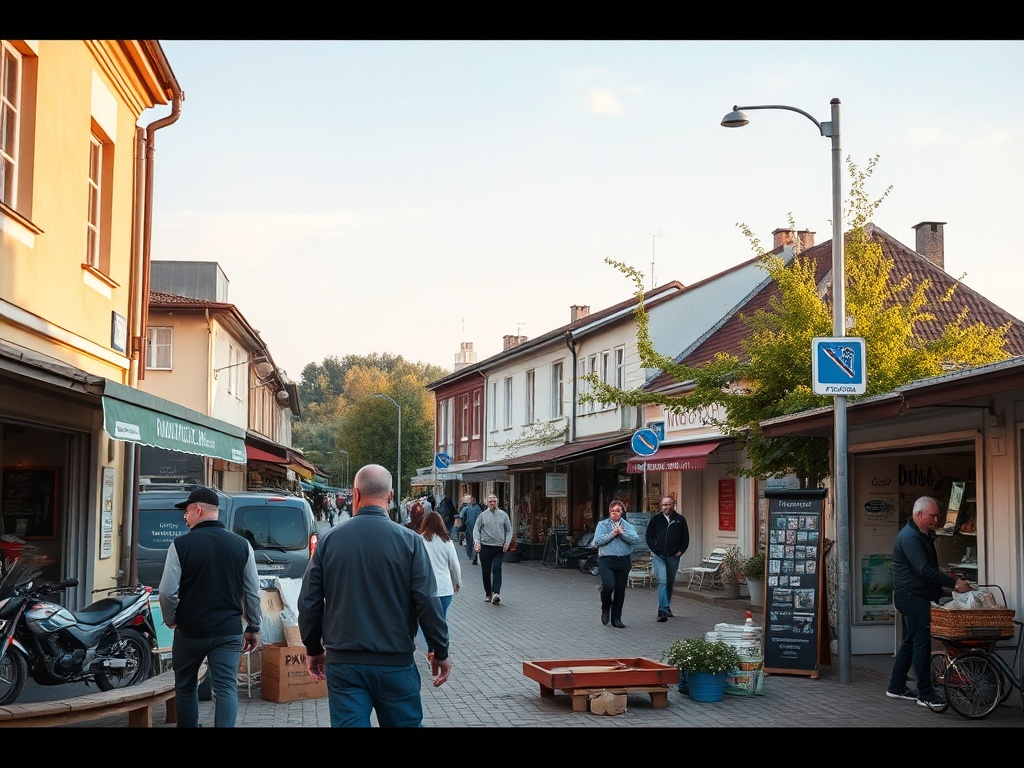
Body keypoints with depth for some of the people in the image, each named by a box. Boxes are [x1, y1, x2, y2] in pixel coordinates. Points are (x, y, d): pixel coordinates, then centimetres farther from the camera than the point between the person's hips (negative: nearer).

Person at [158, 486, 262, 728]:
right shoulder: (241, 544, 1)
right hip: (229, 632, 1)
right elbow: (252, 592, 3)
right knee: (227, 688, 0)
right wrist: (253, 628, 13)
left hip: (190, 631, -1)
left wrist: (171, 620, 8)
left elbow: (167, 592, -10)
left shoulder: (181, 545, -8)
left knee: (186, 687, 16)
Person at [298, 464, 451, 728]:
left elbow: (309, 603, 3)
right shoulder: (410, 541, -8)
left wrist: (314, 649, 18)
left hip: (343, 664, 1)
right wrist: (441, 652, 2)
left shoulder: (329, 541, -1)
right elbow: (428, 603, -10)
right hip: (395, 663, -1)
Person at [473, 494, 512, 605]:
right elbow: (476, 530, 4)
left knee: (496, 569, -15)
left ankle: (496, 593, -23)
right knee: (486, 571, 5)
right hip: (485, 547, 0)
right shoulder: (482, 515, 5)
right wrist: (477, 542, -10)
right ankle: (487, 593, 19)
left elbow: (509, 530, 12)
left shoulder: (503, 514, 8)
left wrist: (507, 543, -1)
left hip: (499, 548, 0)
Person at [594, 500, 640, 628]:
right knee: (609, 586, -20)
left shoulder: (628, 526, 11)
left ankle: (616, 619, 16)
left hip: (624, 561, 3)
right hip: (606, 561, -3)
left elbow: (636, 539, -4)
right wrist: (612, 534, -12)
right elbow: (597, 541, -6)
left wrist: (622, 533, -15)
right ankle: (605, 608, 11)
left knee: (620, 590, 5)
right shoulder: (602, 524, 7)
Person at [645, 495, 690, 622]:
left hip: (673, 557, 2)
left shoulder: (680, 520, 4)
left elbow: (685, 538, 12)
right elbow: (648, 535, 11)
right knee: (662, 581, -16)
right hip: (658, 556, -2)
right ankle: (663, 610, -21)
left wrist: (681, 551, 1)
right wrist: (653, 550, 1)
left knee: (670, 583, 12)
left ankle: (666, 608, 26)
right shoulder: (656, 519, 2)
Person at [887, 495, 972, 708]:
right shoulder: (910, 537, -18)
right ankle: (925, 694, -6)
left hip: (916, 597, 11)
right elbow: (924, 570, -25)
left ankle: (896, 687, 21)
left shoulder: (924, 535, 17)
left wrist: (946, 578, 9)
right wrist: (953, 583, -25)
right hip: (912, 596, -11)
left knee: (911, 641, 14)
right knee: (922, 643, -9)